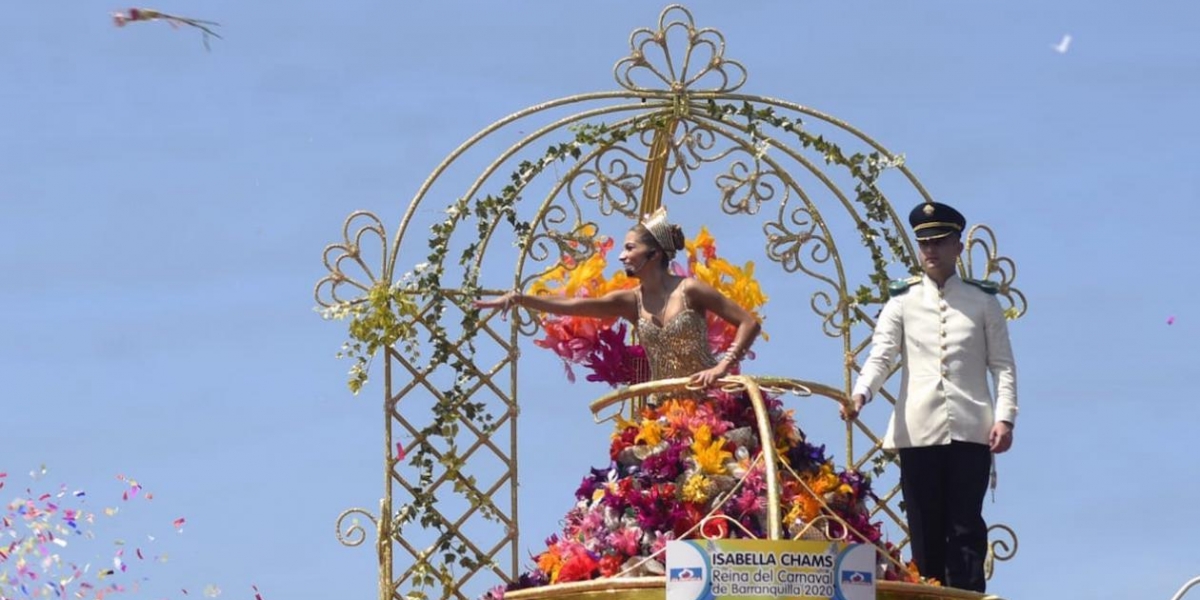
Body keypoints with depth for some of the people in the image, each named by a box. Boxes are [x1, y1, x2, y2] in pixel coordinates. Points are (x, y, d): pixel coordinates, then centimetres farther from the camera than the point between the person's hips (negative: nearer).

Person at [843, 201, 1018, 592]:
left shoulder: (983, 301, 10)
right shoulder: (903, 300, 10)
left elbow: (1003, 365, 6)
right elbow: (881, 355, -1)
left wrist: (1004, 417, -6)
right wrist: (861, 393, -20)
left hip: (971, 429, -1)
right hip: (918, 431, 1)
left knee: (965, 529, -5)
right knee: (926, 531, 2)